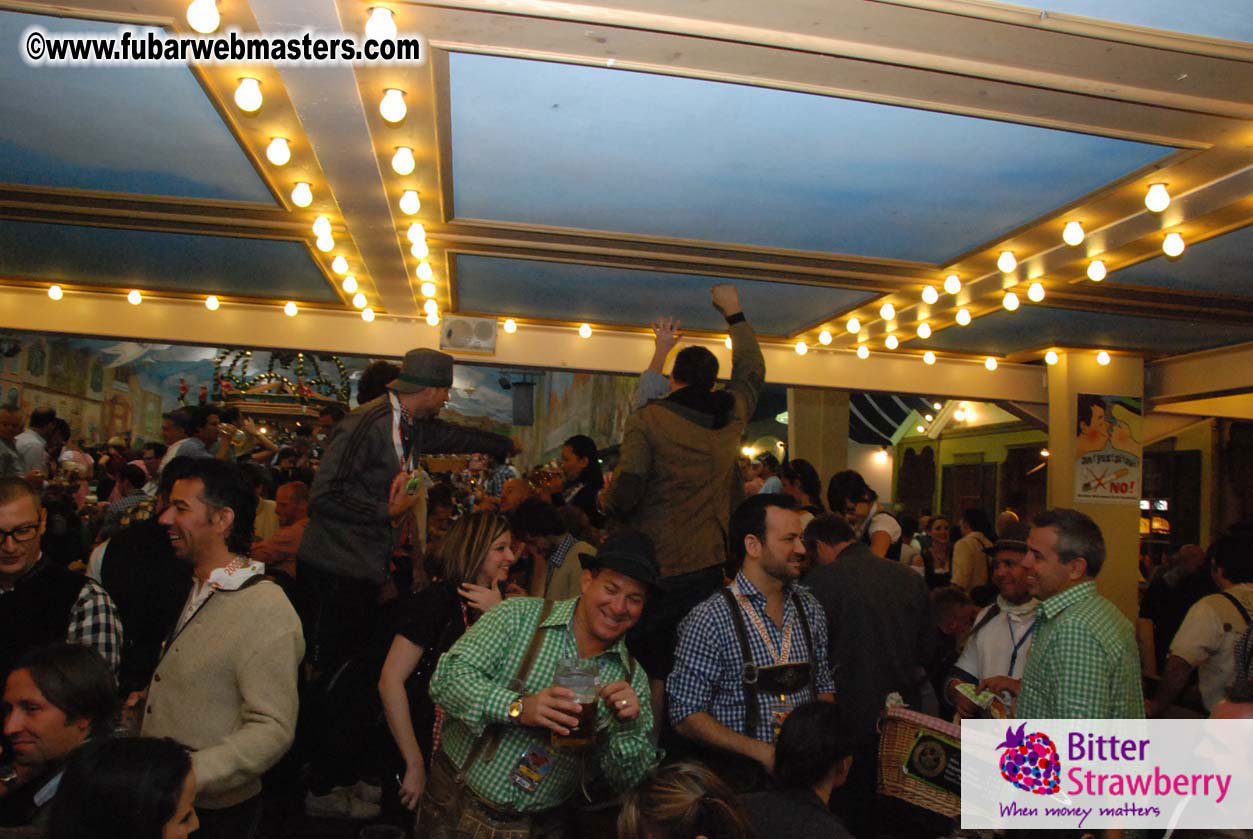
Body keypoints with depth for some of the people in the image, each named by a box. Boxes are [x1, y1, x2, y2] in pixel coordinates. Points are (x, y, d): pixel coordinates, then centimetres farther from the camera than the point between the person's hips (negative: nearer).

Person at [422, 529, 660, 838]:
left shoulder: (633, 678, -2)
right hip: (456, 804, -2)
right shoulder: (519, 617, -11)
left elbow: (628, 781, -2)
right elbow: (447, 679, -19)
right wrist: (518, 708, -32)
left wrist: (631, 726, -22)